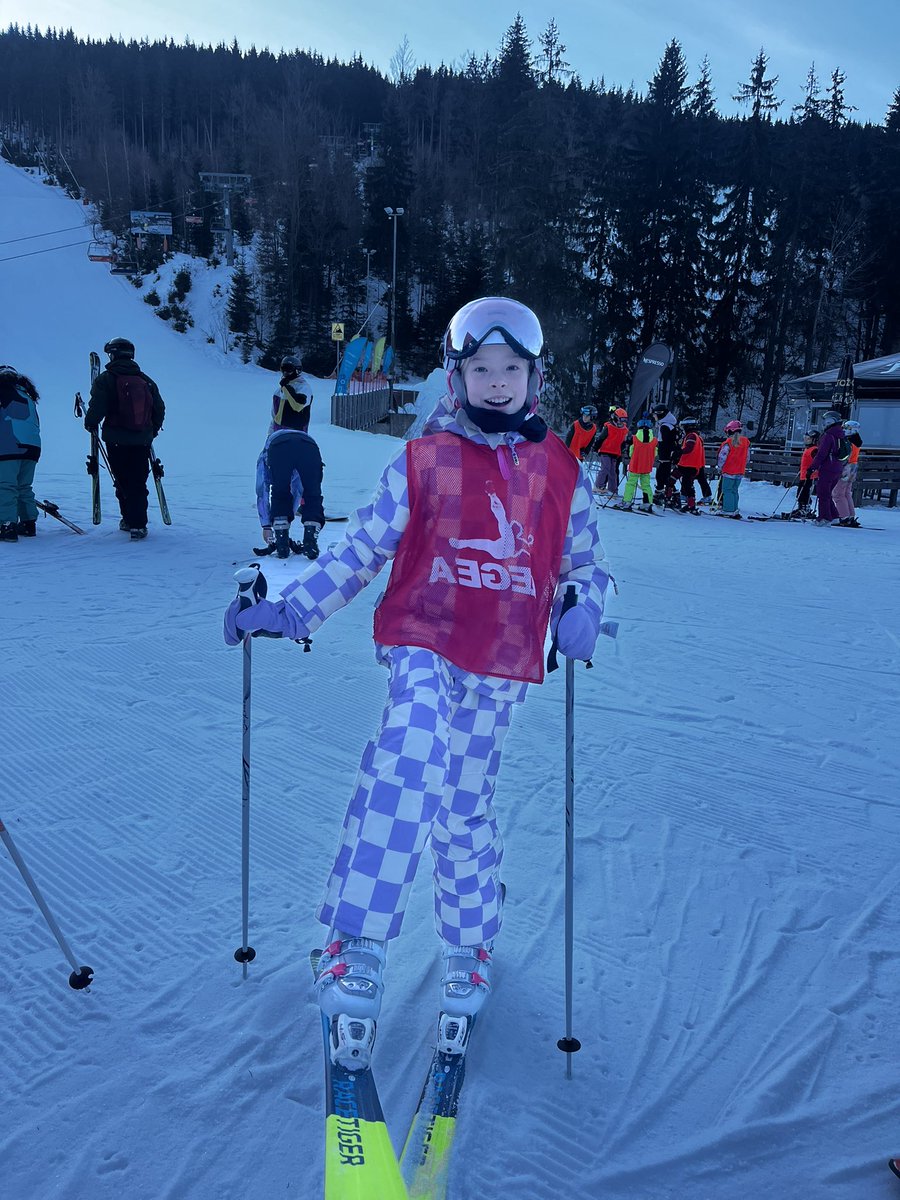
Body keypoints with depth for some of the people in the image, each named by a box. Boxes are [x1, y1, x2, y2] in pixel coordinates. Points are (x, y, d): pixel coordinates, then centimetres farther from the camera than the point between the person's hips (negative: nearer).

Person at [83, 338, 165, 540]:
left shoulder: (106, 379, -5)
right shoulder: (146, 380, 8)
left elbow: (97, 408, -12)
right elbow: (159, 409, 11)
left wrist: (90, 423, 8)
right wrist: (152, 430, 26)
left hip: (117, 440, -3)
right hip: (142, 441, 3)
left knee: (123, 483, 8)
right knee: (139, 483, 6)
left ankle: (130, 520, 10)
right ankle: (138, 525, 0)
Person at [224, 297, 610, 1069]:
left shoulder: (560, 471, 8)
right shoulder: (421, 461, 3)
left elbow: (586, 561, 16)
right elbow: (362, 551, 5)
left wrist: (582, 607, -6)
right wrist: (290, 609, -3)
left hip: (503, 669, 2)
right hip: (425, 648, -1)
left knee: (466, 806, 9)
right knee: (407, 771, -24)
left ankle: (470, 946, 30)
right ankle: (356, 949, -16)